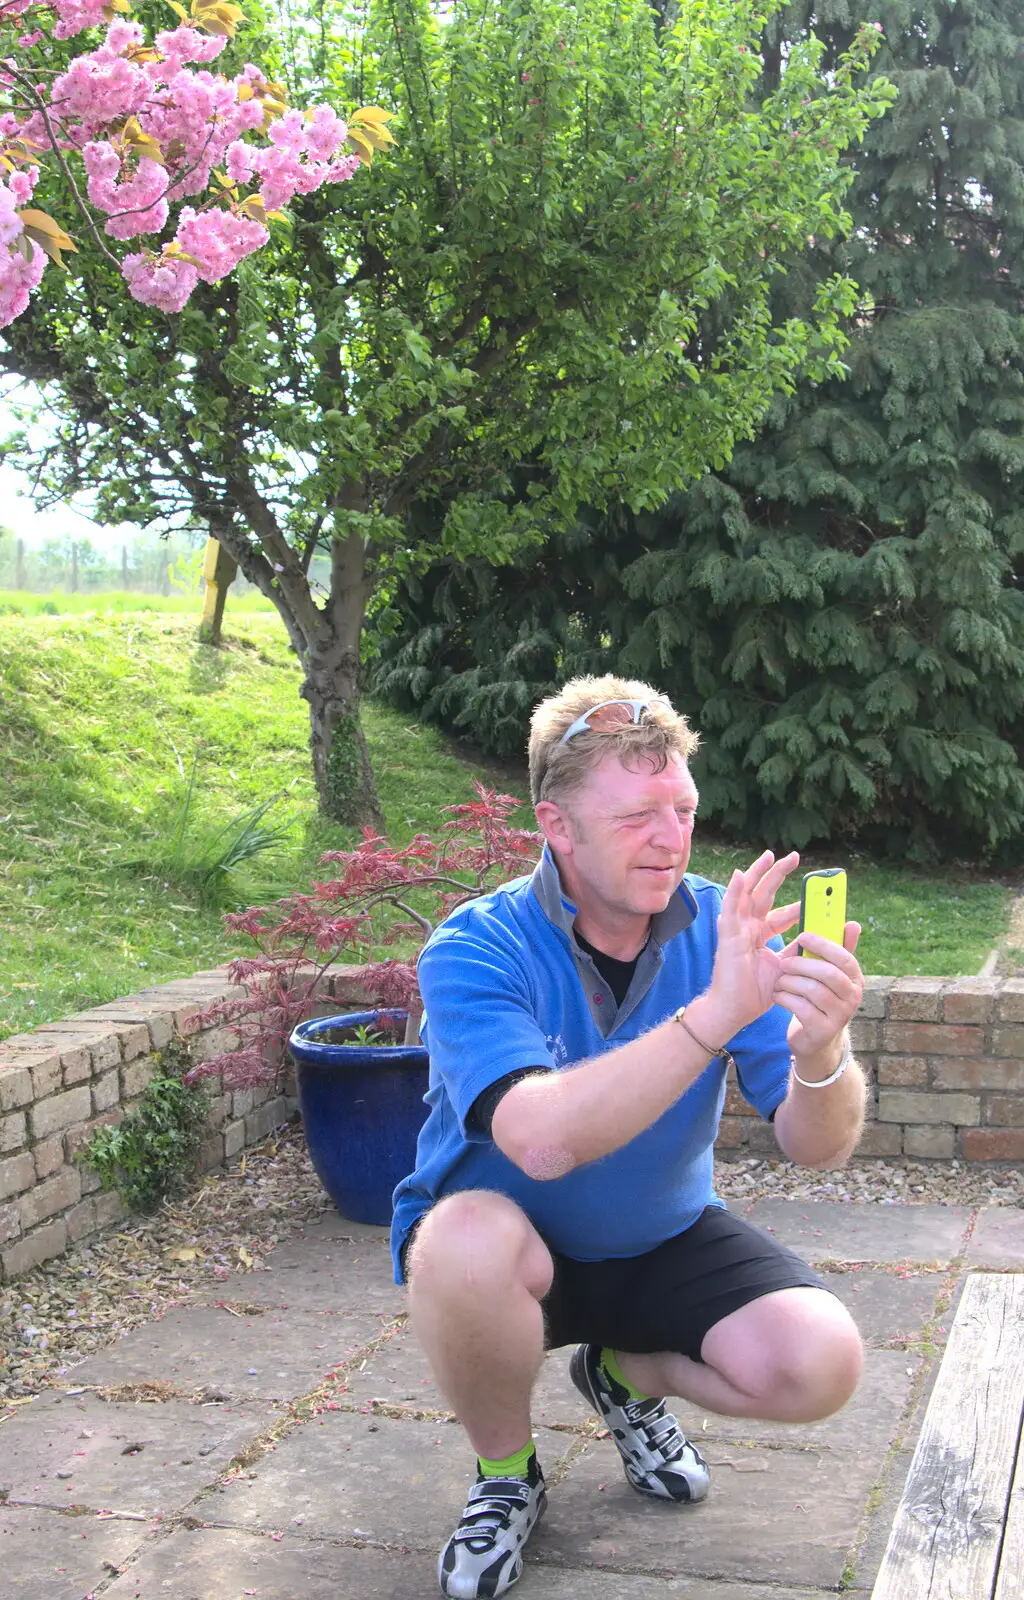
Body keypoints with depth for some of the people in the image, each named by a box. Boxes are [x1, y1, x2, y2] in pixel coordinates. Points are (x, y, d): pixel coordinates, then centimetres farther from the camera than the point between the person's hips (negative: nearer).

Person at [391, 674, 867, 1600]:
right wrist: (713, 1014, -48)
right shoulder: (477, 952, -23)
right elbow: (540, 1139, -41)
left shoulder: (726, 928, -13)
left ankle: (626, 1374, 14)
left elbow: (817, 1150, -19)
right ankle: (505, 1477, -4)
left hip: (663, 1241, 3)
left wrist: (819, 1055, -43)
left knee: (819, 1365, -21)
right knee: (469, 1238, -37)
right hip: (510, 1247, -2)